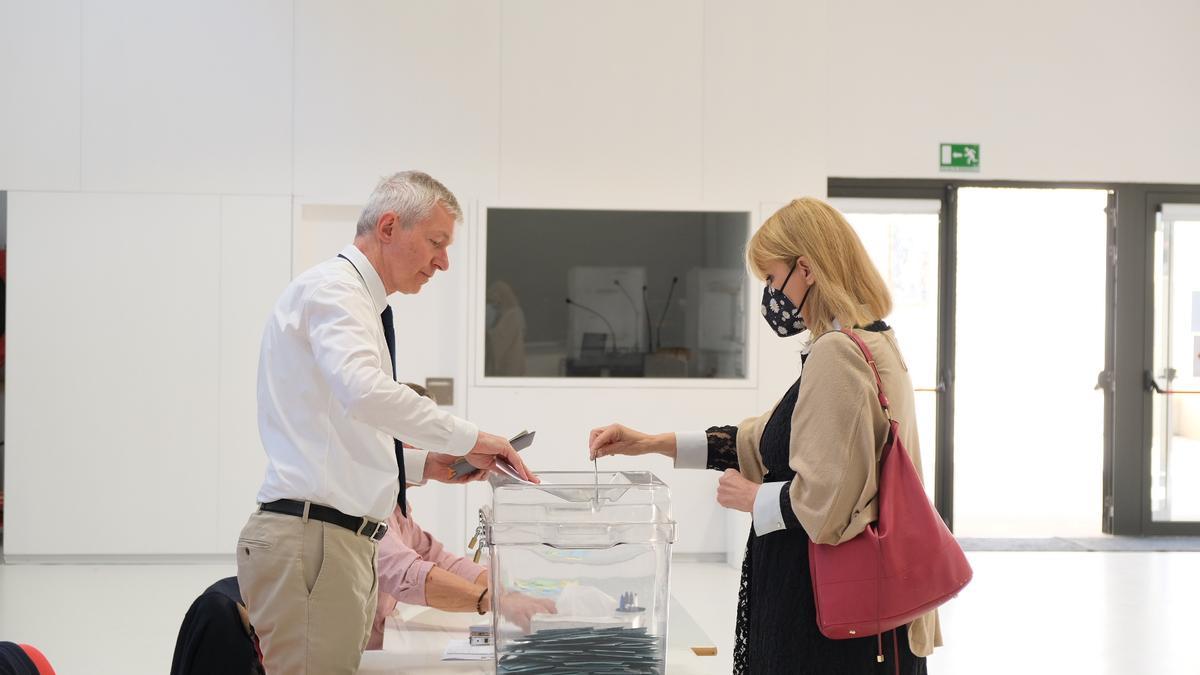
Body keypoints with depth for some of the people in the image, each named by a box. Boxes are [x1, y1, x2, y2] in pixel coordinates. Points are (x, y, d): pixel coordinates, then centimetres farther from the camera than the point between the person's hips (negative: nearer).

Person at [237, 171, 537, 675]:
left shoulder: (359, 303, 21)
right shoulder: (332, 288, -9)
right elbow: (365, 391, -29)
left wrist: (423, 463, 12)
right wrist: (466, 437, -21)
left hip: (343, 541, 10)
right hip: (310, 540, -10)